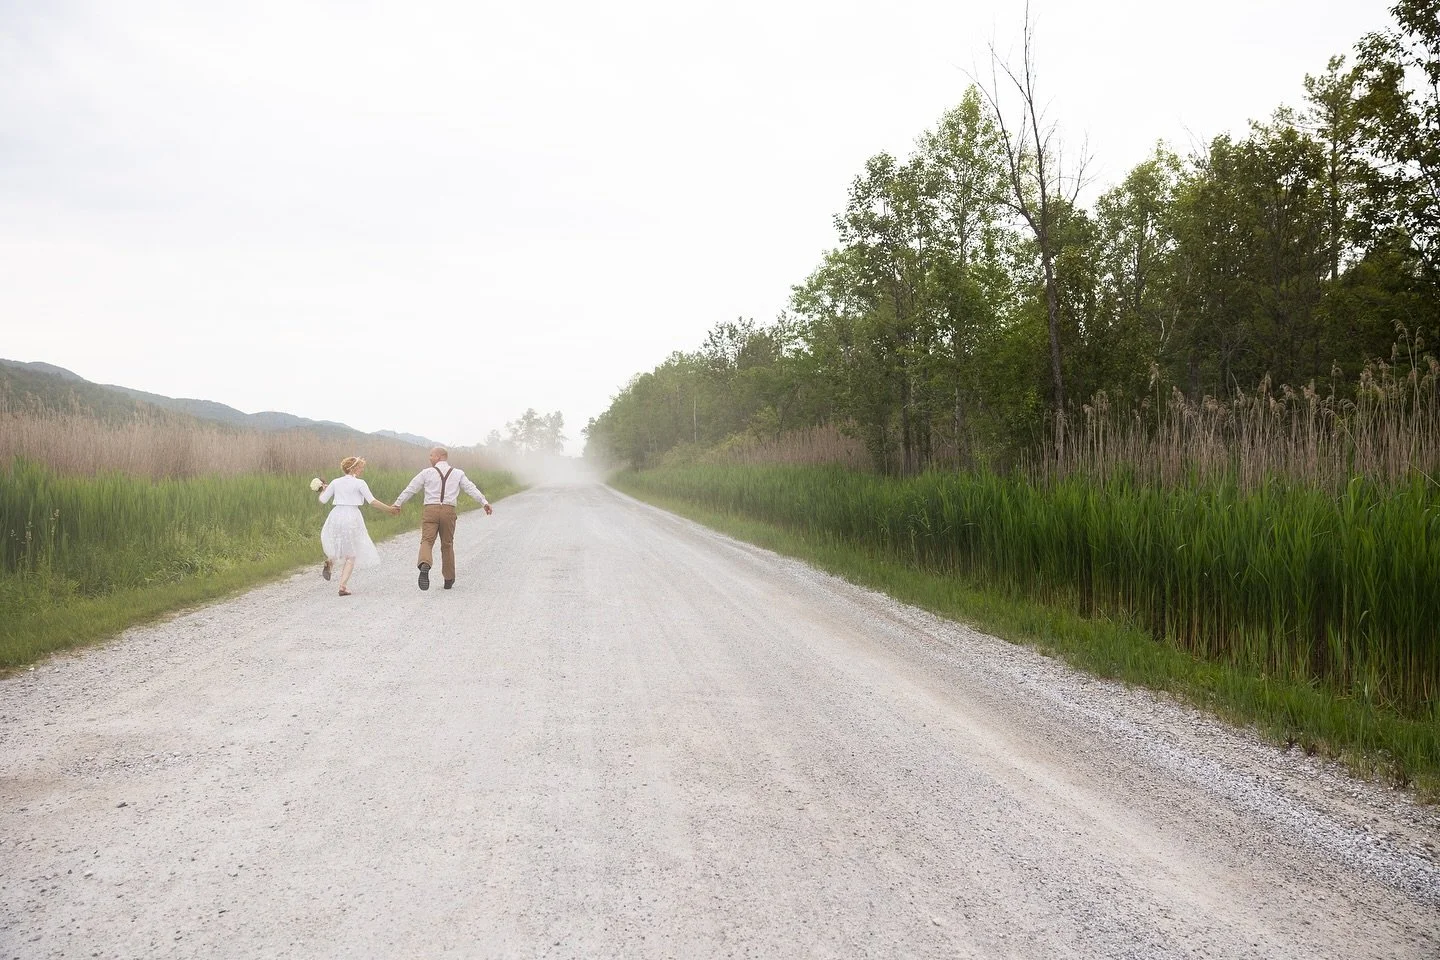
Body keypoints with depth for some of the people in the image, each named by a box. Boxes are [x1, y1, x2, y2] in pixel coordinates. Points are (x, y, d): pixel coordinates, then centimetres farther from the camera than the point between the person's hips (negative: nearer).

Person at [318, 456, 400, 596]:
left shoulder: (335, 482, 7)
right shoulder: (360, 483, -5)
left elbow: (323, 500, 9)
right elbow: (372, 501, -11)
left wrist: (324, 489, 29)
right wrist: (389, 509, -2)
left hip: (336, 515, 4)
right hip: (352, 517, -4)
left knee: (338, 545, 33)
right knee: (351, 555, 7)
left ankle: (329, 561, 3)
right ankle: (343, 586, -3)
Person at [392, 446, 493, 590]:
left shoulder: (427, 472, 7)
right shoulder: (458, 473, 11)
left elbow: (410, 489, 11)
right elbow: (471, 488, 1)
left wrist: (398, 503, 21)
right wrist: (485, 502, -4)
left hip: (430, 510, -2)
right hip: (449, 511, 2)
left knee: (427, 541, -8)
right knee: (447, 545, 13)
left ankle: (425, 565, -40)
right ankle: (449, 580, 19)